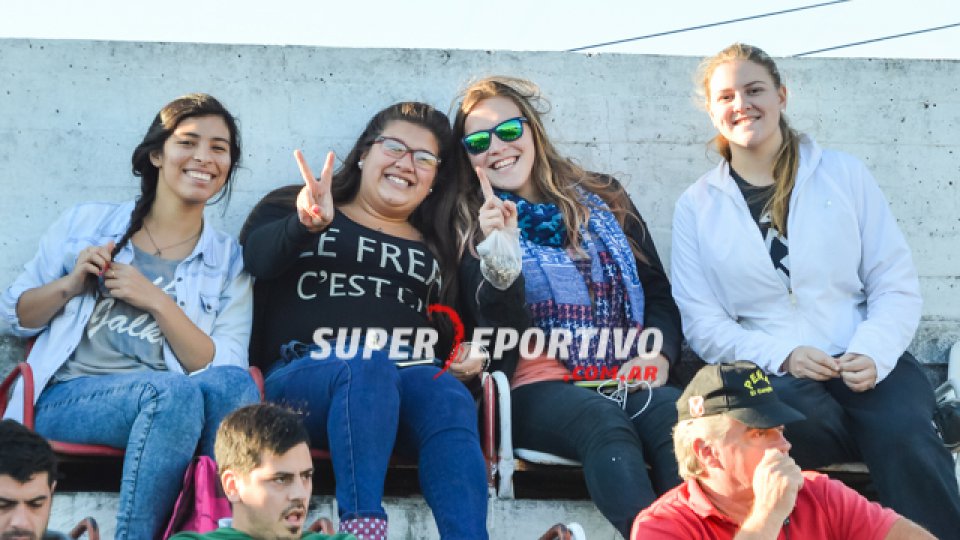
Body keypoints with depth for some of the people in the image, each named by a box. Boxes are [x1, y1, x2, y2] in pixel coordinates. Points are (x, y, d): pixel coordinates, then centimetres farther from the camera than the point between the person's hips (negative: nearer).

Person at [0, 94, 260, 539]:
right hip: (68, 397, -1)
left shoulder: (229, 262, 13)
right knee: (175, 393, -35)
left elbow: (224, 370, 1)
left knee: (231, 384, -33)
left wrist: (157, 301, -8)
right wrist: (70, 285, -2)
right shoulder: (85, 223, 14)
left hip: (165, 407, 1)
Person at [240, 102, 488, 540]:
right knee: (369, 367, -39)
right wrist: (308, 224, -26)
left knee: (450, 398, -34)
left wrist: (471, 357, 5)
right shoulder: (290, 207, 16)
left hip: (409, 378, 3)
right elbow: (256, 258, -5)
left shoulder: (436, 248, 28)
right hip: (308, 372, -3)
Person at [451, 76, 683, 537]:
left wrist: (659, 353, -2)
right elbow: (504, 340, -2)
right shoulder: (471, 230, 10)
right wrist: (500, 257, -19)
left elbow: (659, 291, 20)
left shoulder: (604, 201, 20)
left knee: (680, 417, -33)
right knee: (606, 425, -38)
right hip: (541, 390, -3)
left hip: (629, 382, 3)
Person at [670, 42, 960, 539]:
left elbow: (895, 283, 6)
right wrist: (780, 355, -13)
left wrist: (873, 353, -14)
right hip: (769, 372, 0)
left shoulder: (843, 174, 9)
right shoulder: (697, 206, 10)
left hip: (864, 363, 1)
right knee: (791, 415, -36)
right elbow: (701, 320, 4)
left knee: (906, 437, -31)